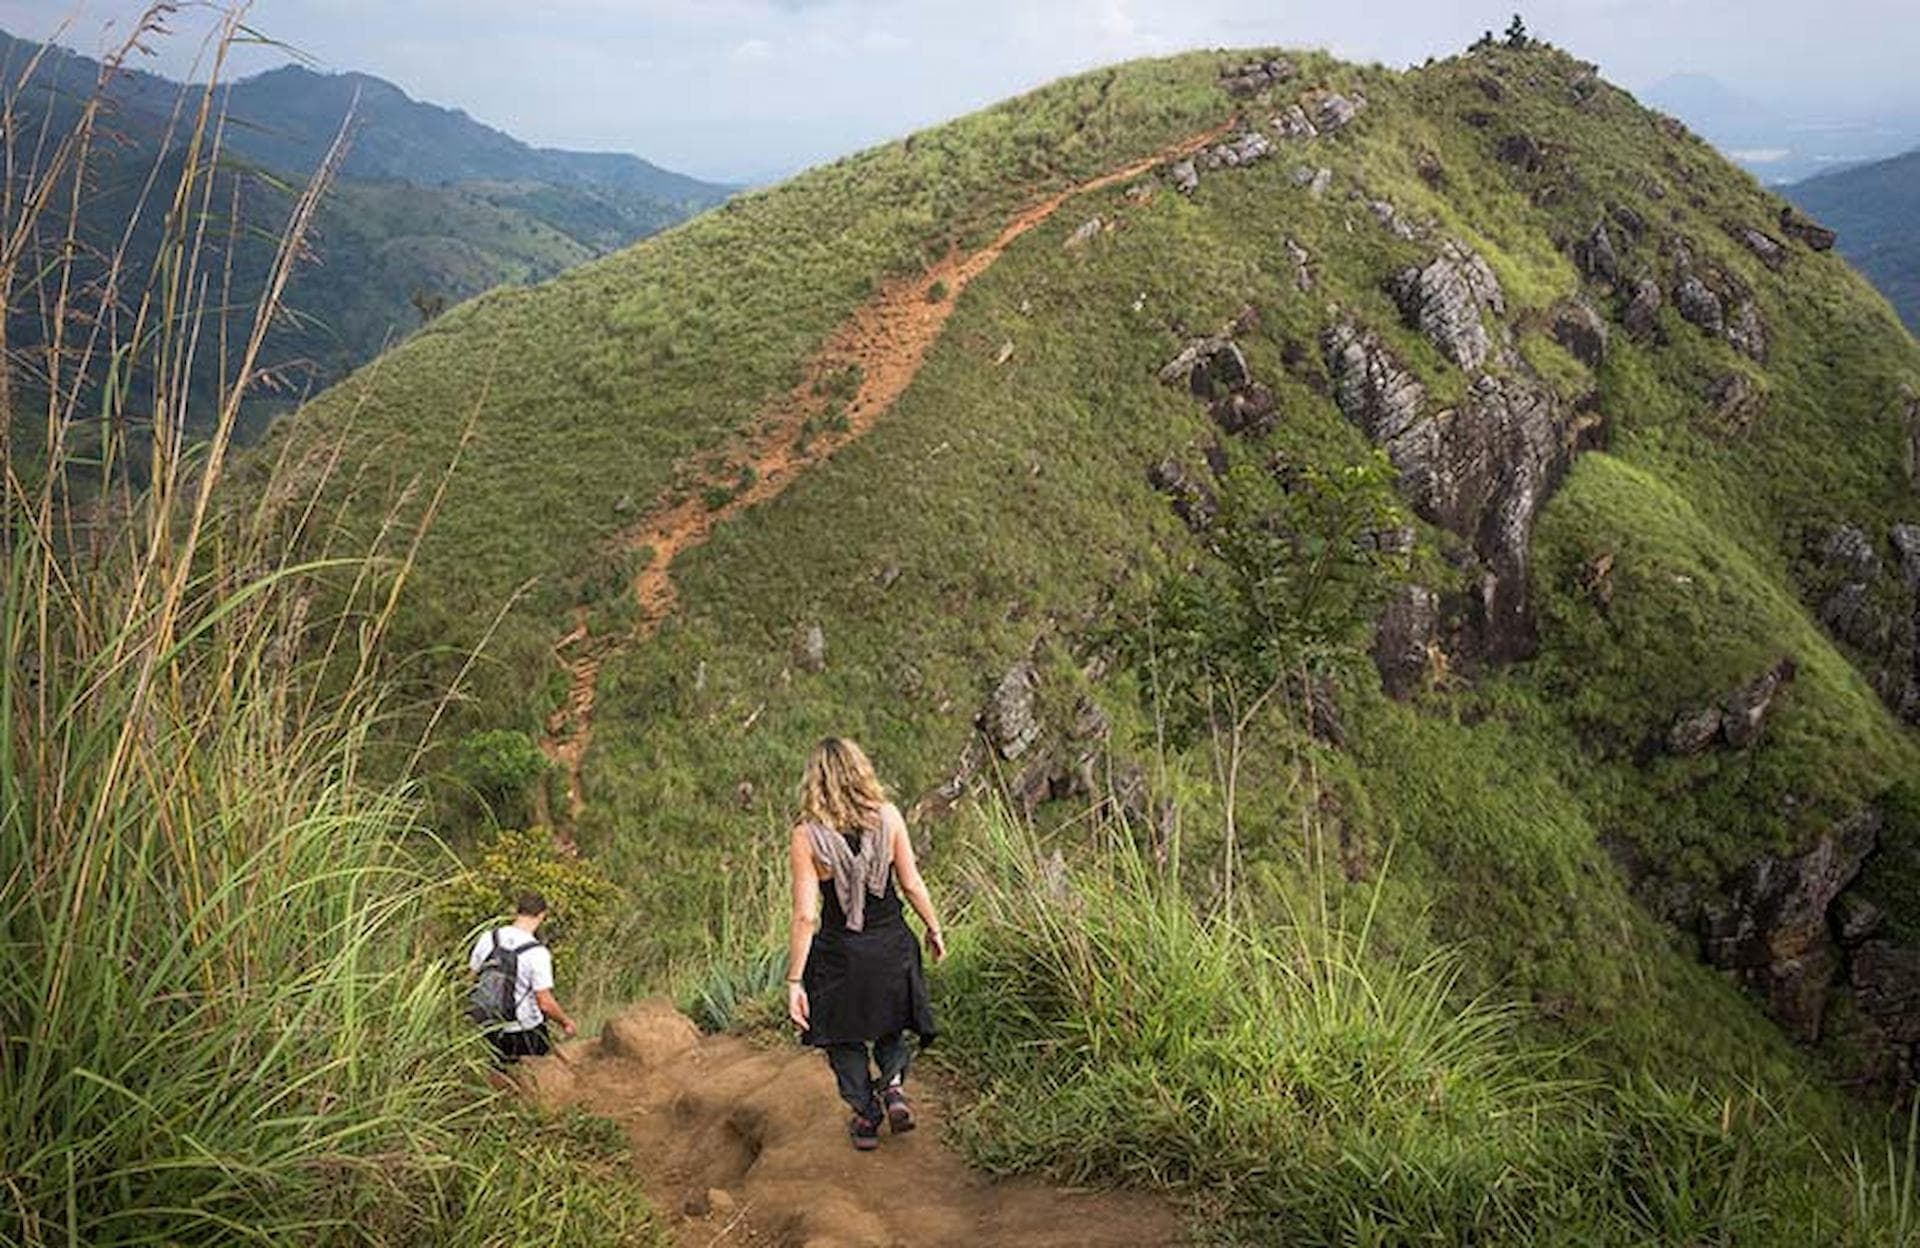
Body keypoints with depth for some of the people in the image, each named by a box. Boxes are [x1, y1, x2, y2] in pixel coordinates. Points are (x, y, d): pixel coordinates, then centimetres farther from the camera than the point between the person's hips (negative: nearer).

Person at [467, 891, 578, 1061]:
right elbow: (545, 1003, -19)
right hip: (525, 1033, -5)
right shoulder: (538, 953, -22)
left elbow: (472, 976, 6)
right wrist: (566, 1021, -1)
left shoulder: (487, 938, -7)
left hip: (488, 1029, 5)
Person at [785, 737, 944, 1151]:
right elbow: (912, 884, -3)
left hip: (839, 953, -2)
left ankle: (866, 1115, 21)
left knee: (843, 1036, 20)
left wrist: (794, 981, -8)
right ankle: (893, 1085, 2)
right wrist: (934, 929, 13)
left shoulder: (807, 837, -13)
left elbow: (805, 917, -14)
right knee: (892, 1026, 25)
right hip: (891, 945, 2)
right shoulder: (888, 817, -9)